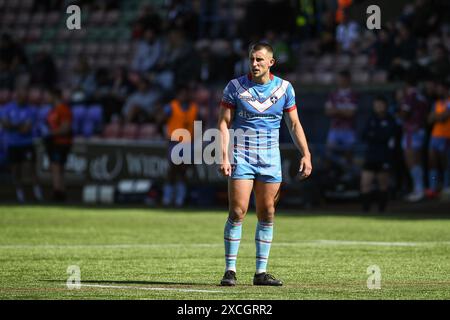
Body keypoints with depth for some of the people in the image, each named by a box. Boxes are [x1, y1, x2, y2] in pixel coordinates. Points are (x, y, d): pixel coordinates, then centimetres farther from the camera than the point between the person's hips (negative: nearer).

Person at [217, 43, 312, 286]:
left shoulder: (284, 88, 4)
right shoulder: (235, 87, -3)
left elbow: (294, 124, 10)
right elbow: (223, 124, -4)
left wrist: (305, 154, 0)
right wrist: (224, 157, -14)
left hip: (270, 157, 3)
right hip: (241, 156, -3)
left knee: (267, 215, 3)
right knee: (237, 213, -9)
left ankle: (261, 272, 9)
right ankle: (230, 270, -3)